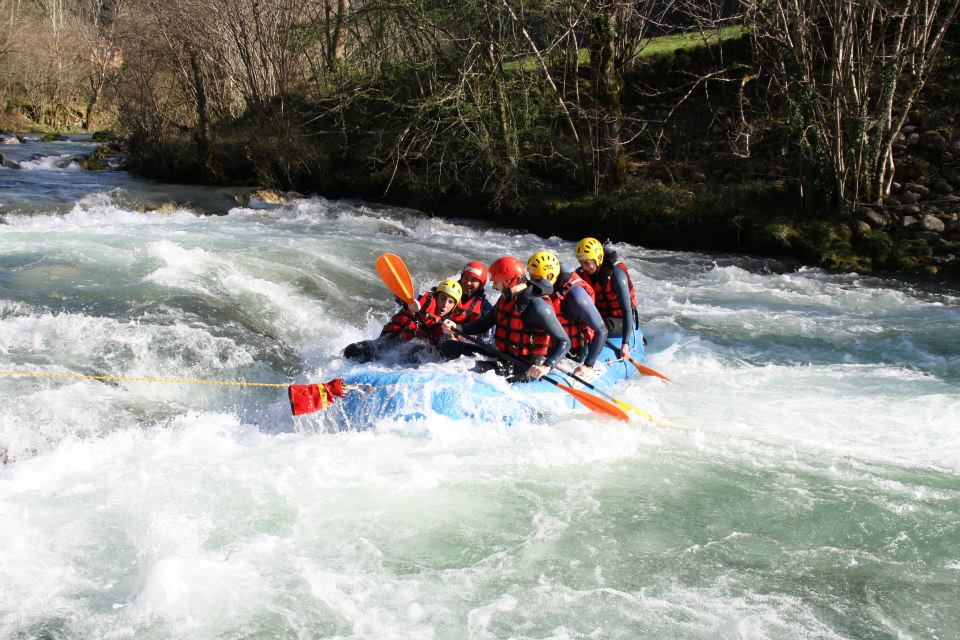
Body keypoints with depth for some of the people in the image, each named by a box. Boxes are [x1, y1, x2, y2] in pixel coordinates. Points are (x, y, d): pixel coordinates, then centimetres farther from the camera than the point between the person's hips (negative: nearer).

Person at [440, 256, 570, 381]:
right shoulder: (506, 298, 7)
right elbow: (484, 324, 18)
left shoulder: (536, 306, -20)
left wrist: (546, 367, -36)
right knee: (449, 347, 5)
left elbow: (564, 342, -21)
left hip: (527, 371, -9)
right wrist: (457, 327, 0)